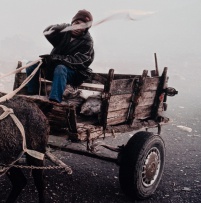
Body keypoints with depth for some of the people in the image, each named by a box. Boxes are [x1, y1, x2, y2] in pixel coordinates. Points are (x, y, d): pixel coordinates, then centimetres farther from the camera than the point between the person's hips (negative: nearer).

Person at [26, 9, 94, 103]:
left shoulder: (87, 42, -10)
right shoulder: (65, 30, 1)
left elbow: (78, 61, -22)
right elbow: (47, 32, -12)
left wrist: (55, 58, -32)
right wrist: (58, 28, -36)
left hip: (73, 73, -5)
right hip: (53, 66, 5)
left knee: (60, 69, -39)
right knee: (32, 65, -14)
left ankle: (54, 101, -49)